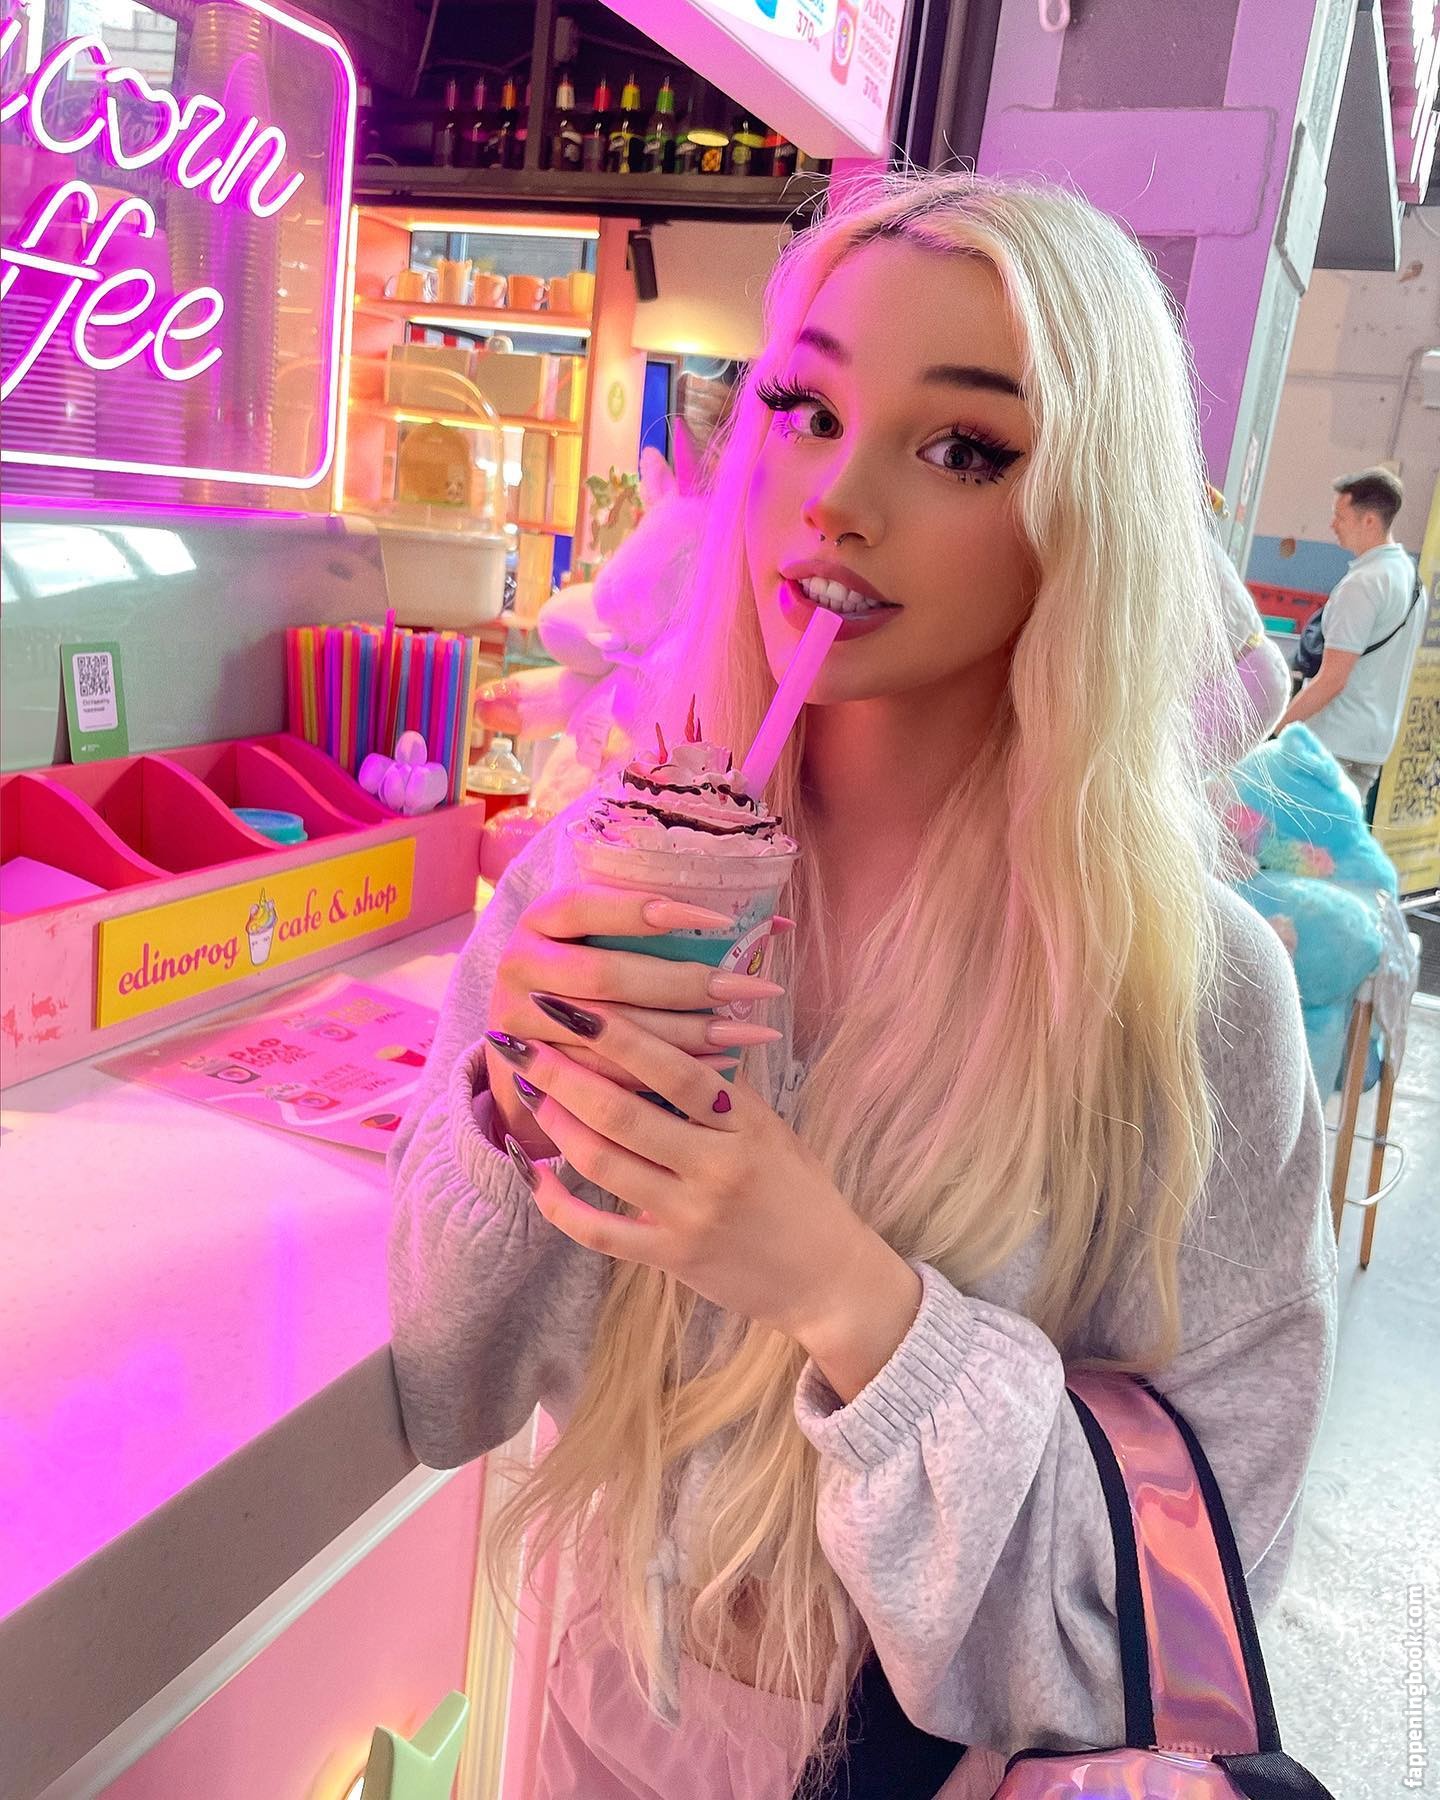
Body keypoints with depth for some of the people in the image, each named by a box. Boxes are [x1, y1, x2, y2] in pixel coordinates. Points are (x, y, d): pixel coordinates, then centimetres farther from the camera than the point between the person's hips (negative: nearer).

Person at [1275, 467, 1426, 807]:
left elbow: (1332, 680, -20)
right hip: (1377, 741, 9)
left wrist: (1277, 729, -14)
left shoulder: (1362, 584, -17)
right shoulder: (1411, 575, 11)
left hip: (1335, 745, -9)